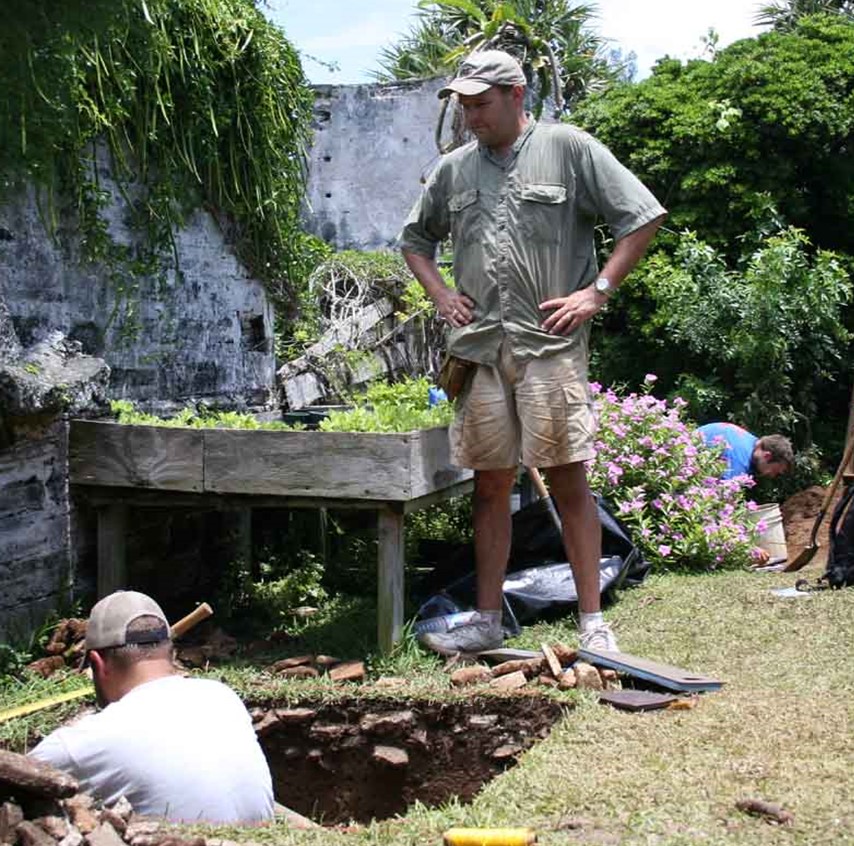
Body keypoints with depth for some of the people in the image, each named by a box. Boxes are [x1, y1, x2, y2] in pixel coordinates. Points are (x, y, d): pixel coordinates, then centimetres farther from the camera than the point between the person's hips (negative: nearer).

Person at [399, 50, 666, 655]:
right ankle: (487, 622, 17)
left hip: (550, 344, -4)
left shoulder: (569, 148, -1)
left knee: (569, 481, -4)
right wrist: (441, 294, 12)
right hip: (479, 349, 5)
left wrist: (597, 292, -8)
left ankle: (593, 623, 4)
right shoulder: (455, 168, 14)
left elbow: (644, 218, -2)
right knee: (490, 485, 9)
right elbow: (415, 239, 28)